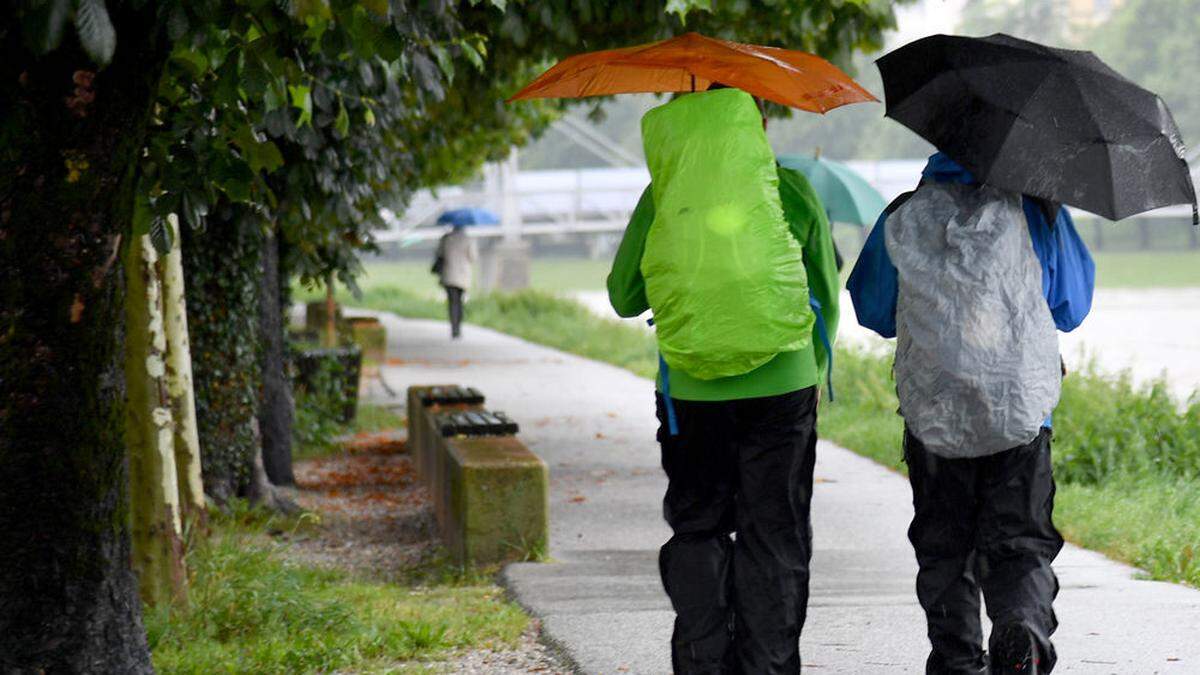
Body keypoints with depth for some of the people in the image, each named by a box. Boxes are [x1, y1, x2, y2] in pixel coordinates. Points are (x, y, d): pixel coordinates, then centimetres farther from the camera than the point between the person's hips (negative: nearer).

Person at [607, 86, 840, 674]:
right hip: (781, 384, -1)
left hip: (691, 393, 1)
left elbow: (623, 296, 7)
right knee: (773, 535, 7)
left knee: (697, 530, 12)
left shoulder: (662, 195, -1)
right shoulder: (791, 190, -1)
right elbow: (827, 295, 9)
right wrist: (813, 369, 25)